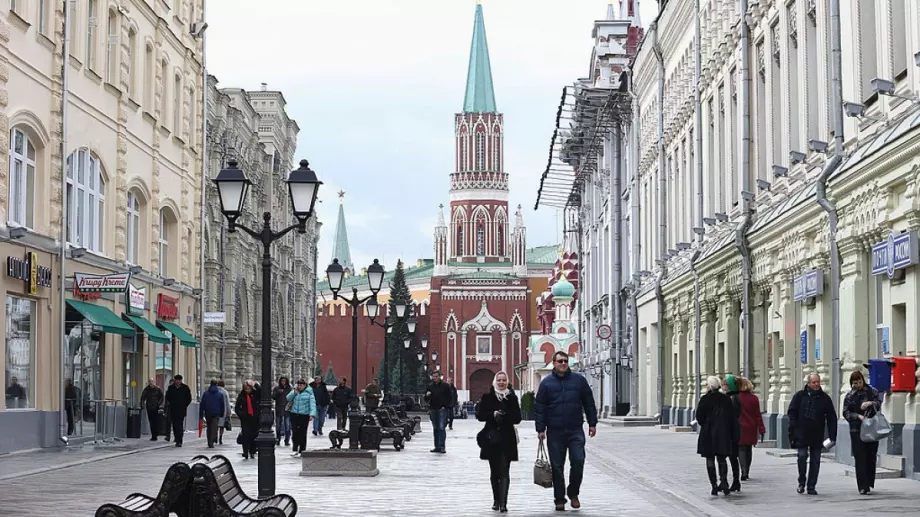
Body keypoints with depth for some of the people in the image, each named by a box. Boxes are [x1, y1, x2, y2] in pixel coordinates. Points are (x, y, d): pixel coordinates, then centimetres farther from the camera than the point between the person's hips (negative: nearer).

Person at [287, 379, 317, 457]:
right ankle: (295, 450, 3)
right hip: (294, 415, 3)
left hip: (304, 415, -3)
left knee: (302, 433, 1)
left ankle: (302, 450, 9)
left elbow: (312, 403, -9)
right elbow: (288, 398, 5)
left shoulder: (309, 393, -3)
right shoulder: (294, 391, 10)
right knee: (295, 433, 0)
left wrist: (312, 414, -20)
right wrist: (294, 392, -10)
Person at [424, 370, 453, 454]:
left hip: (442, 409, -5)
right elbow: (426, 399, 14)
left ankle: (442, 446, -15)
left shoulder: (445, 386, 2)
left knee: (441, 428, -13)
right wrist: (427, 395, -8)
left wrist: (445, 406, -9)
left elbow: (449, 398, 3)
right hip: (433, 410, 5)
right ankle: (437, 447, 13)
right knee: (435, 429, 9)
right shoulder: (430, 387, 12)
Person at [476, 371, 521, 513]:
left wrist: (504, 416, -17)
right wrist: (493, 414, -18)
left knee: (504, 471, -8)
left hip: (507, 439, -1)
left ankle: (503, 503, -13)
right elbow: (480, 415, -1)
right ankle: (496, 500, 25)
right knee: (494, 471, 10)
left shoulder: (512, 398, 4)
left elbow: (517, 418, 1)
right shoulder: (487, 397, 3)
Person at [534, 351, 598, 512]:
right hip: (555, 432, 0)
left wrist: (592, 423, 7)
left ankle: (573, 493, 12)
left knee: (578, 461, -8)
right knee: (557, 466, 3)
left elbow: (589, 403, 10)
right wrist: (540, 429, -4)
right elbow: (539, 407, 2)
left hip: (576, 430, 0)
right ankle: (559, 500, 12)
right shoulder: (546, 383, 3)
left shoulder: (578, 380, 6)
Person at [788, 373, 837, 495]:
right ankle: (801, 482, 10)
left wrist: (832, 436, -1)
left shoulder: (825, 398, 6)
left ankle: (811, 486, 10)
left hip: (817, 435, 2)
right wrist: (794, 429, -8)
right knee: (802, 456, -8)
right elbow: (792, 412, 3)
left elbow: (831, 418, 6)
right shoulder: (799, 396, 2)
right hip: (802, 434, -2)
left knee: (815, 460, 3)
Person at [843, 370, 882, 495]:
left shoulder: (872, 391, 7)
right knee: (860, 458, -7)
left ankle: (869, 483, 14)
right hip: (857, 430, -1)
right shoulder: (849, 396, 5)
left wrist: (871, 403, -23)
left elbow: (879, 403, -3)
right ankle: (863, 486, -8)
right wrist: (858, 416, -15)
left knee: (871, 456, 2)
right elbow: (846, 413, 0)